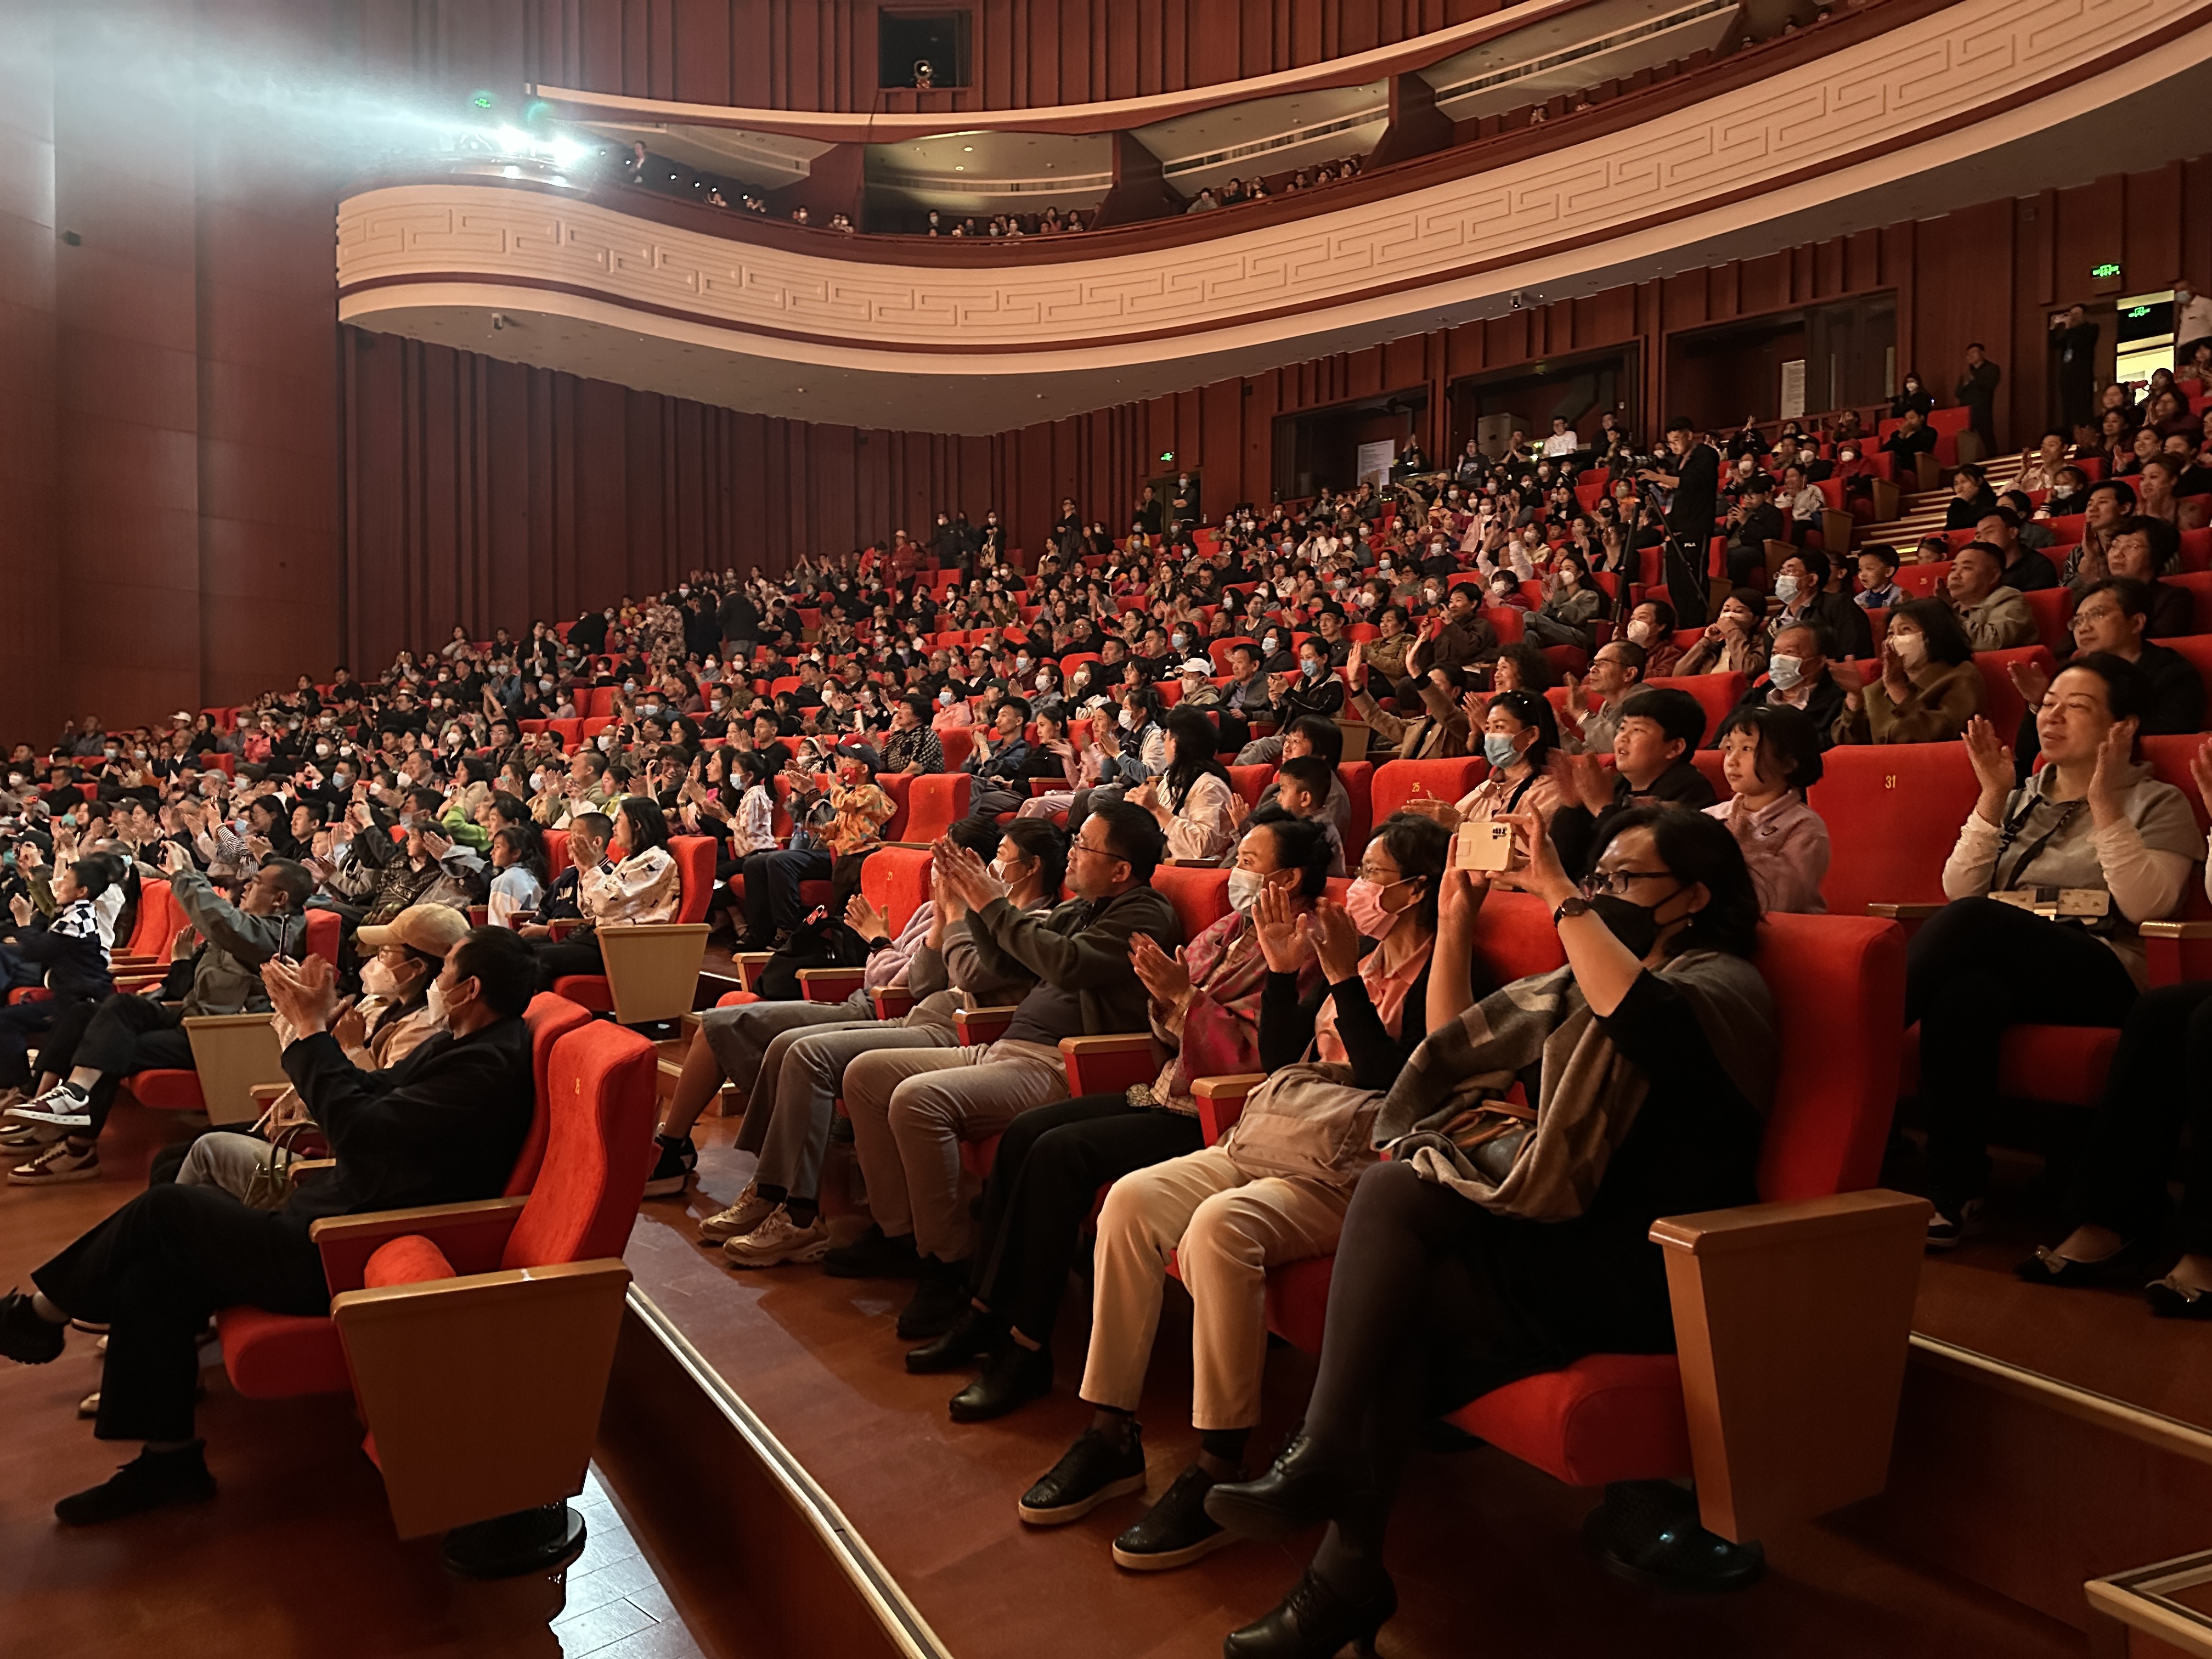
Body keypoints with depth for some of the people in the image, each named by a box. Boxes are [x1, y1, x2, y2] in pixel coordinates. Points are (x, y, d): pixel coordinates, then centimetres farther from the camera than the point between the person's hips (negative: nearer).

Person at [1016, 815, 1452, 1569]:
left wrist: (1344, 978, -16)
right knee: (1132, 1200, -13)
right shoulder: (1363, 959, 21)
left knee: (1220, 1226, -34)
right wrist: (1282, 969, 8)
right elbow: (1277, 1055, 20)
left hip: (1344, 1166, -8)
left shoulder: (1439, 975, -1)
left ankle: (1219, 1471, -23)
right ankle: (1112, 1433, -7)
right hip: (1265, 1138, 8)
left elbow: (1391, 1082, -14)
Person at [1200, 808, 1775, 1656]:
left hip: (1645, 1269, -7)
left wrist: (1558, 893, -25)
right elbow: (1456, 1042, 20)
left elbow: (1644, 1019, -29)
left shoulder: (1724, 982, -3)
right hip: (1558, 1231, 7)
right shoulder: (1583, 981, 21)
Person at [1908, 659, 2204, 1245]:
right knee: (1967, 994, -37)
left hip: (2099, 978, -3)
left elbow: (2147, 905, -6)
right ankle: (1952, 1194, -34)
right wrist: (1992, 798, 3)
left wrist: (2105, 805, -10)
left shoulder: (2157, 803, 13)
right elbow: (1959, 889, 10)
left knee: (1974, 921, -36)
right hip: (2003, 965, 3)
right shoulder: (2020, 798, 25)